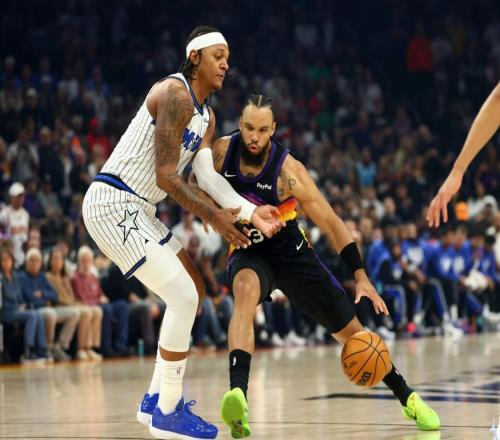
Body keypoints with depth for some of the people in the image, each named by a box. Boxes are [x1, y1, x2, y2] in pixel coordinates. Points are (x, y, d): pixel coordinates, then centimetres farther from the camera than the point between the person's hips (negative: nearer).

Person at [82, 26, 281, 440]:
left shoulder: (207, 117, 15)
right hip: (113, 203, -11)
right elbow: (166, 176, -21)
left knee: (193, 292, 17)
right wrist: (213, 216, -17)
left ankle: (157, 399, 23)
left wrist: (251, 211, -11)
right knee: (183, 297, -14)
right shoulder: (175, 94, -16)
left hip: (138, 210, 11)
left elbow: (208, 173, 2)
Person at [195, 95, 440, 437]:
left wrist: (361, 277, -21)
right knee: (246, 290, -37)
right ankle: (238, 395, -52)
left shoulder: (288, 170, -24)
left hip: (291, 251, 0)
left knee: (350, 329, 2)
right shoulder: (223, 152, -16)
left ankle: (408, 398, 23)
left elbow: (331, 223, -18)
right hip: (248, 253, 0)